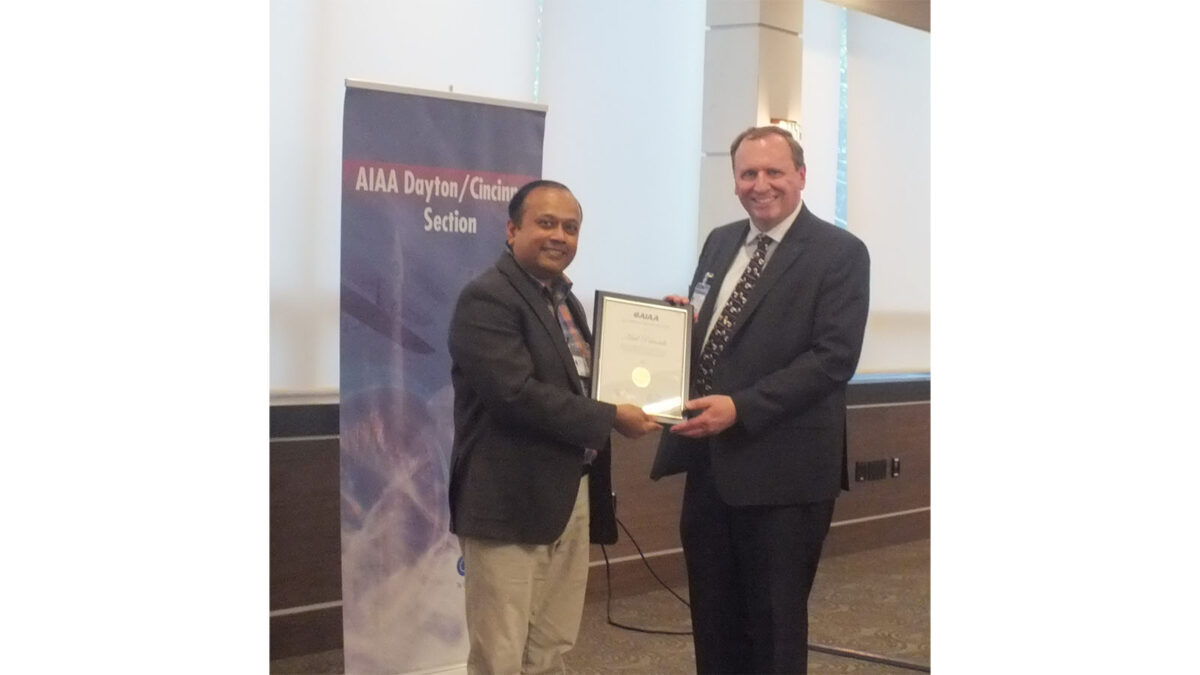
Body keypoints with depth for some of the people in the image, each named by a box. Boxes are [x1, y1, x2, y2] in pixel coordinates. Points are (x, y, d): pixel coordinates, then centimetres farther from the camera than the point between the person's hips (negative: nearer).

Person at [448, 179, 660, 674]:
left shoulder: (563, 298, 16)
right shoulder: (486, 299, -13)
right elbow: (517, 393, -23)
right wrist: (611, 418, -18)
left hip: (571, 495, 9)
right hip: (510, 502, -9)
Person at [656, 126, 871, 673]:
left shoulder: (839, 253, -9)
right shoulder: (720, 242, 12)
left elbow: (834, 358, -17)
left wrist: (740, 408, -24)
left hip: (781, 470, -6)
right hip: (709, 462, 6)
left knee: (773, 627, 7)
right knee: (712, 622, 16)